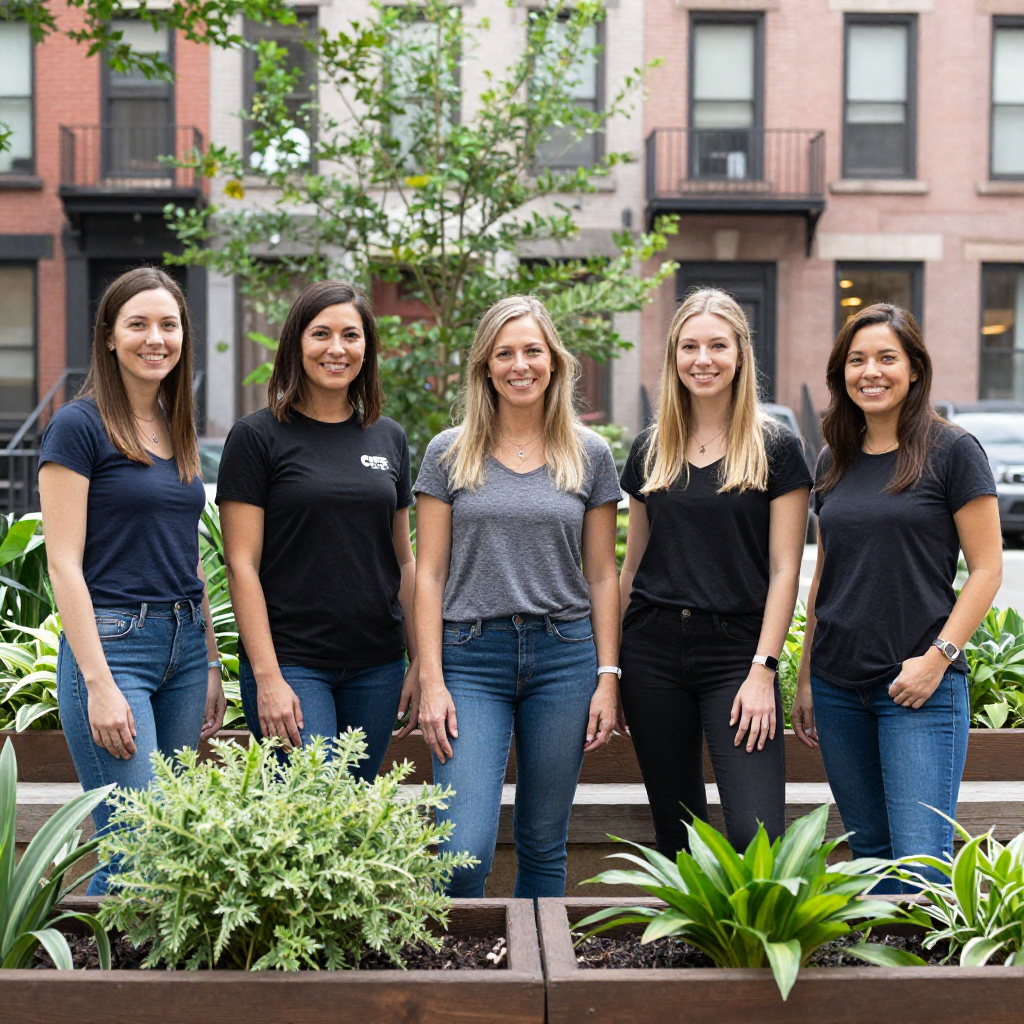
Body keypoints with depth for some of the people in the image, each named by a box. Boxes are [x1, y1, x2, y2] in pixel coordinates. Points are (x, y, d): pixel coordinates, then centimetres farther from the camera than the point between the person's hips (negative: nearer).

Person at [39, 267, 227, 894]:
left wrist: (211, 665, 16)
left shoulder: (179, 432, 15)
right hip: (112, 642, -7)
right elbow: (64, 564, -11)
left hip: (183, 645, 7)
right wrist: (98, 683, -16)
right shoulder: (80, 426, -6)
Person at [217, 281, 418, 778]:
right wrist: (267, 676, -14)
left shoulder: (389, 439, 11)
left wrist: (419, 662, 10)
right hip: (290, 662, -5)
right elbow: (241, 564, -7)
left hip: (377, 665, 5)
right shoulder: (257, 437, -4)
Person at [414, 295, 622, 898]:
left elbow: (601, 575, 9)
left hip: (565, 656, 1)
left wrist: (608, 676, 2)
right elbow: (430, 574, 2)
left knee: (544, 844, 9)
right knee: (464, 853, -10)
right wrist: (431, 682, -5)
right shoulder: (449, 454, 4)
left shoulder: (590, 455, 7)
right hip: (472, 658, -1)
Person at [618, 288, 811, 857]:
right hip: (653, 650, 3)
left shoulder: (776, 448, 0)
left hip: (737, 651, -3)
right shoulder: (650, 449, 10)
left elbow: (785, 570, -3)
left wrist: (763, 671, -11)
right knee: (676, 832, 9)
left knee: (757, 837, -14)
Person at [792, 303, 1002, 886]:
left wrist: (938, 657, -15)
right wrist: (806, 679, 15)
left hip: (921, 688, -5)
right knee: (870, 852, 12)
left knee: (921, 865, -9)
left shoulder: (952, 452, -4)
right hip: (838, 688, 5)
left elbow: (988, 569, -5)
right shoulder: (834, 462, 12)